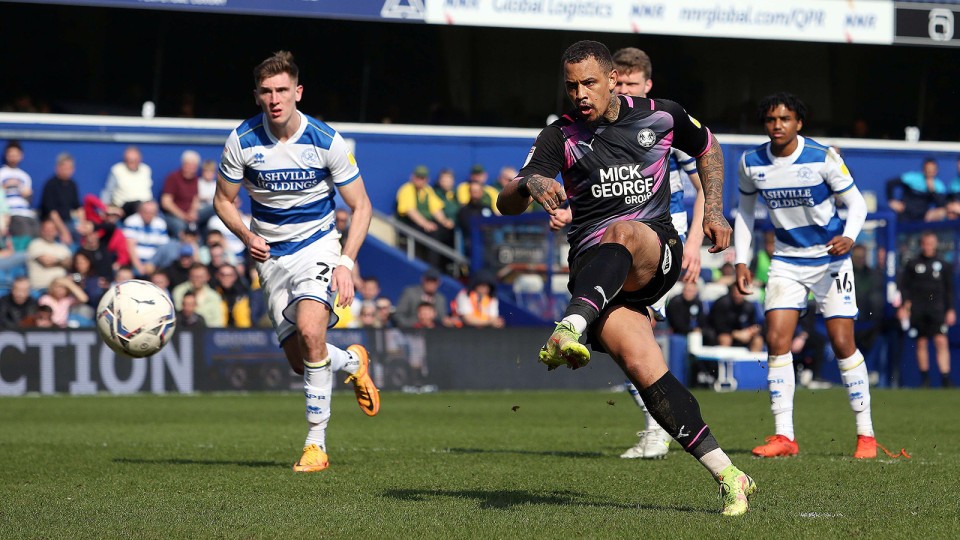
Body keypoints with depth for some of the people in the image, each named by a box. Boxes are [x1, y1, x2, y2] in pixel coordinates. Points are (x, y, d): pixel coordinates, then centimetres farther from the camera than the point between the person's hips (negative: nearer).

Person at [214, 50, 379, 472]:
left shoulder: (326, 141, -13)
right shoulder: (242, 141, -10)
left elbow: (361, 207, -4)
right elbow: (224, 200, 5)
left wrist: (346, 263, -16)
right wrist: (247, 237, -14)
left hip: (318, 245, -3)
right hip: (272, 256, 3)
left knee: (309, 330, -27)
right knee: (299, 360, -1)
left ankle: (316, 441, -17)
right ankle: (351, 361, 36)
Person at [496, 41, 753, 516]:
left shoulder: (660, 116, 9)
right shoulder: (560, 137, 7)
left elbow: (707, 148, 30)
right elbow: (506, 204, -4)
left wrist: (713, 209, 18)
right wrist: (530, 183, -27)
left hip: (656, 252, 0)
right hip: (592, 267, 1)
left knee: (623, 232, -37)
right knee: (642, 366, -22)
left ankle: (570, 328, -58)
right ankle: (726, 475, -17)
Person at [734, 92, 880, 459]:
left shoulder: (823, 158, -15)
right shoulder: (751, 163, -4)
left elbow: (856, 202, -7)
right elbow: (745, 211, 11)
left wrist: (849, 237, -26)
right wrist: (741, 261, 4)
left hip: (830, 259, -3)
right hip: (786, 261, 3)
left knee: (843, 343, -7)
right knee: (776, 340, -10)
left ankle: (865, 434, 5)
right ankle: (784, 436, -4)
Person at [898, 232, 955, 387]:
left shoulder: (943, 265, 9)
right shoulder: (912, 264, 7)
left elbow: (949, 289, 12)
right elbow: (904, 287, 8)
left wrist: (950, 310, 7)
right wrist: (903, 307, -1)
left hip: (937, 309, -1)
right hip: (918, 310, 1)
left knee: (941, 342, -12)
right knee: (921, 344, 4)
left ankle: (945, 378, -15)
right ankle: (924, 379, 13)